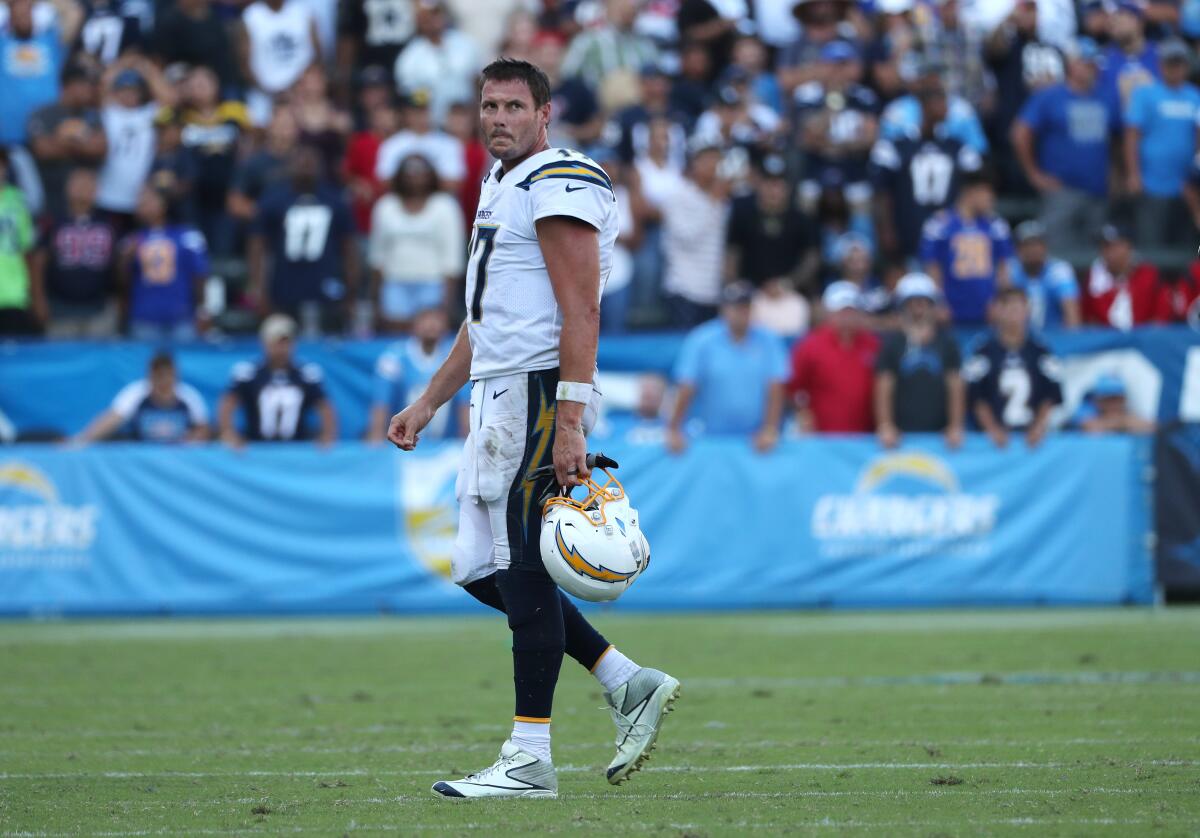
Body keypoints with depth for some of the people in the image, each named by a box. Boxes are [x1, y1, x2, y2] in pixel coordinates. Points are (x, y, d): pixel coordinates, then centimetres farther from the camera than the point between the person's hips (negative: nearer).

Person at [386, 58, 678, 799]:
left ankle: (530, 760, -3)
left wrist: (569, 423, -25)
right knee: (486, 572, 9)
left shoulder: (560, 186, -11)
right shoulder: (502, 187, 20)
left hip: (540, 392, -10)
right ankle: (630, 685, 14)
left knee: (523, 571, -7)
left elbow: (580, 311, -18)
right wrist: (429, 403, 26)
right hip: (498, 396, 10)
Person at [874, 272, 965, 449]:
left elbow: (955, 388, 4)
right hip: (902, 433, -1)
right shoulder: (892, 344, 3)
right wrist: (885, 426, -9)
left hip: (938, 433, 1)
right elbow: (884, 390, 0)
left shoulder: (946, 343, 6)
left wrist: (956, 427, -4)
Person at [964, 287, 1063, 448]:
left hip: (1032, 436, 2)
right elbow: (976, 398, -2)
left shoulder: (1041, 353, 7)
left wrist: (1039, 426, -10)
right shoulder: (984, 353, 2)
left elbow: (1051, 397, 5)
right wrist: (992, 429, -15)